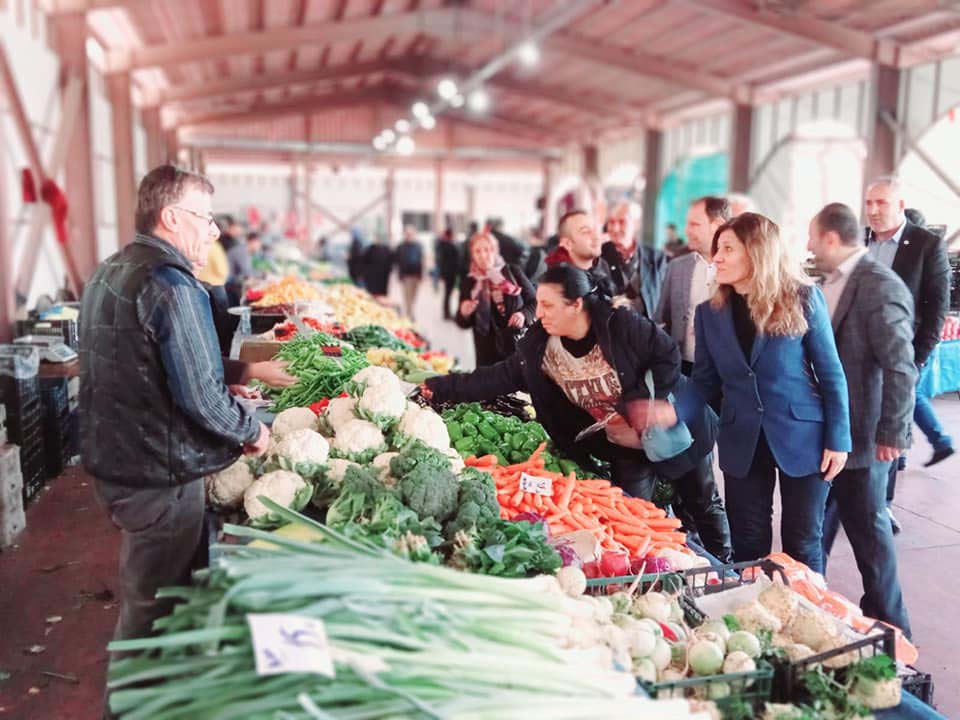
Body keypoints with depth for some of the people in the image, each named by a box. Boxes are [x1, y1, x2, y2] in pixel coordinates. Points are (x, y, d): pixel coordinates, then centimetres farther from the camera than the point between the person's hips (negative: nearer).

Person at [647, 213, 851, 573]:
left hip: (801, 436, -3)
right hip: (742, 442, 3)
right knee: (748, 546, 12)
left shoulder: (803, 299, -8)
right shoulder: (710, 313, 2)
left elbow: (830, 372, -5)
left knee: (802, 546, 10)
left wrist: (838, 439, -8)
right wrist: (675, 410, -15)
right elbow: (704, 379, 4)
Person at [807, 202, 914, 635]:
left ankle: (887, 627, 25)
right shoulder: (830, 281, 7)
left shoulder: (880, 287, -18)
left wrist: (892, 434, -18)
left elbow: (901, 368, -21)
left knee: (868, 533, 7)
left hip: (857, 436, -8)